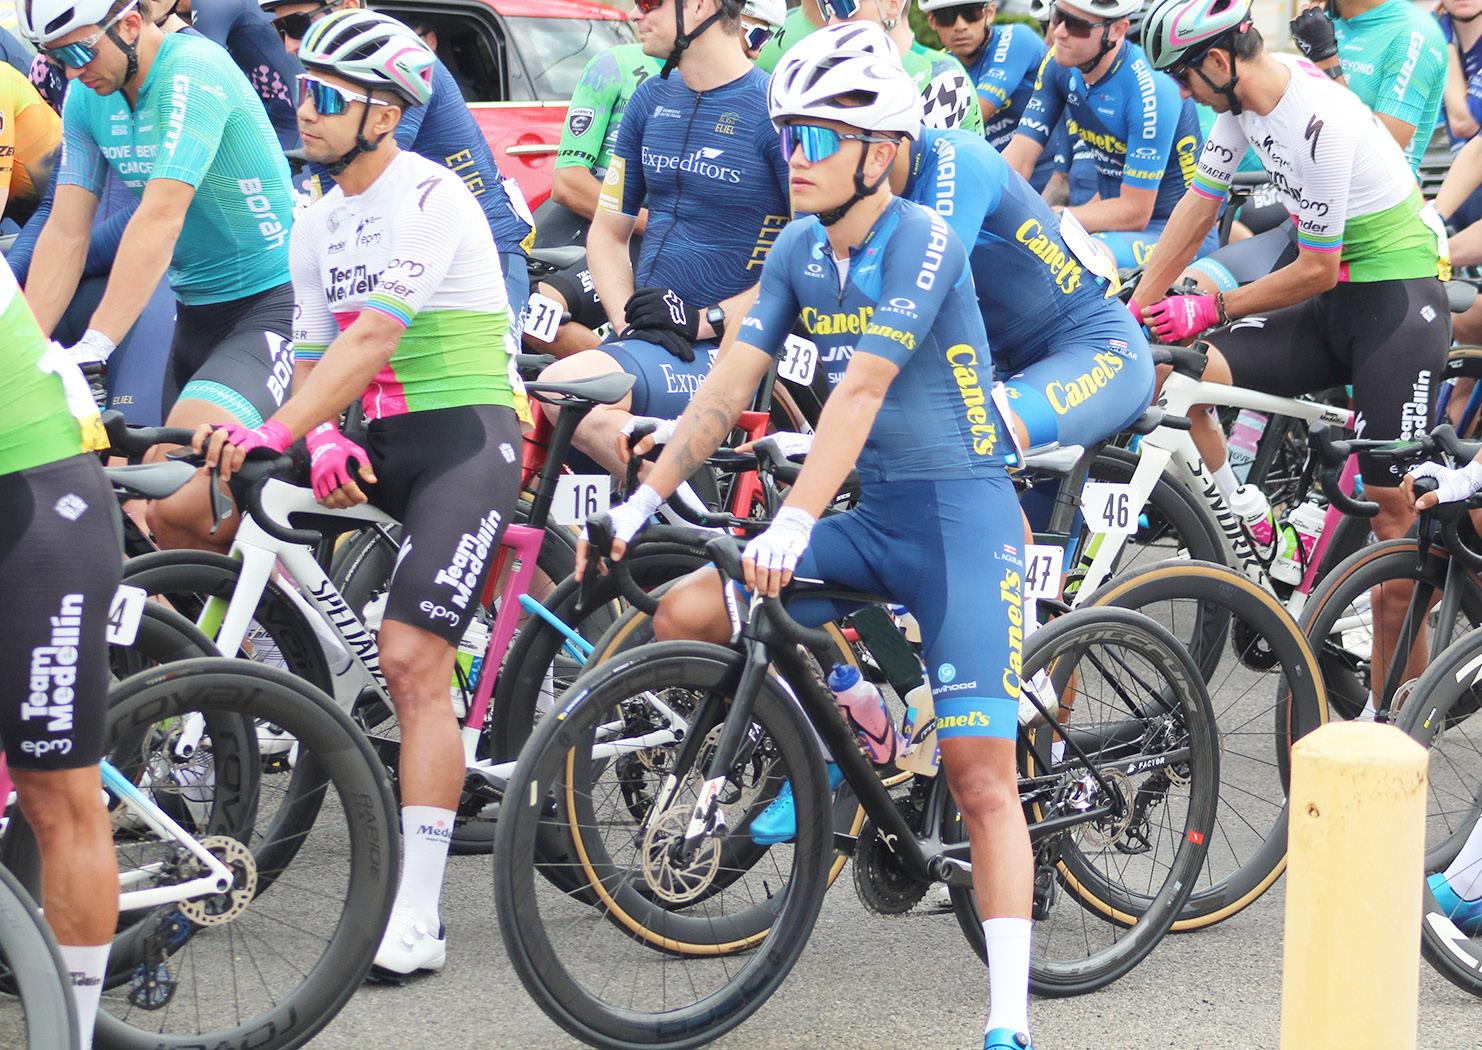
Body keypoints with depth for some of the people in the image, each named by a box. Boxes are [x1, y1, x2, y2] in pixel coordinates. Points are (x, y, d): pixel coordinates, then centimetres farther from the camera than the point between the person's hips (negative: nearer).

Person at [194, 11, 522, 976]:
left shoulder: (428, 197, -15)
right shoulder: (318, 223, 11)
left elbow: (374, 335, -26)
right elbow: (316, 354, 10)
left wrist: (274, 431, -34)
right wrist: (321, 440, -12)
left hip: (464, 436, -9)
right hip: (371, 443, 9)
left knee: (413, 661, -18)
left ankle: (417, 916, -18)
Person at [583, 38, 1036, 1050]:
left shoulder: (923, 242, -16)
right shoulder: (800, 249, 6)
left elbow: (859, 392, -25)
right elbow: (730, 384, 6)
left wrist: (791, 529, -32)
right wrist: (639, 505, 0)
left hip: (962, 513, -7)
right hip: (874, 514, 7)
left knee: (980, 776, -12)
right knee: (681, 617, -9)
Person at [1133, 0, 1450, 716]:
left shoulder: (1321, 120, -26)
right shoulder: (1247, 95, -1)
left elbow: (1316, 271, -20)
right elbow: (1198, 206, 7)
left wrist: (1209, 310, -11)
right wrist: (1132, 313, 2)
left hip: (1397, 304, -8)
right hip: (1333, 309, 8)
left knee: (1394, 506, -9)